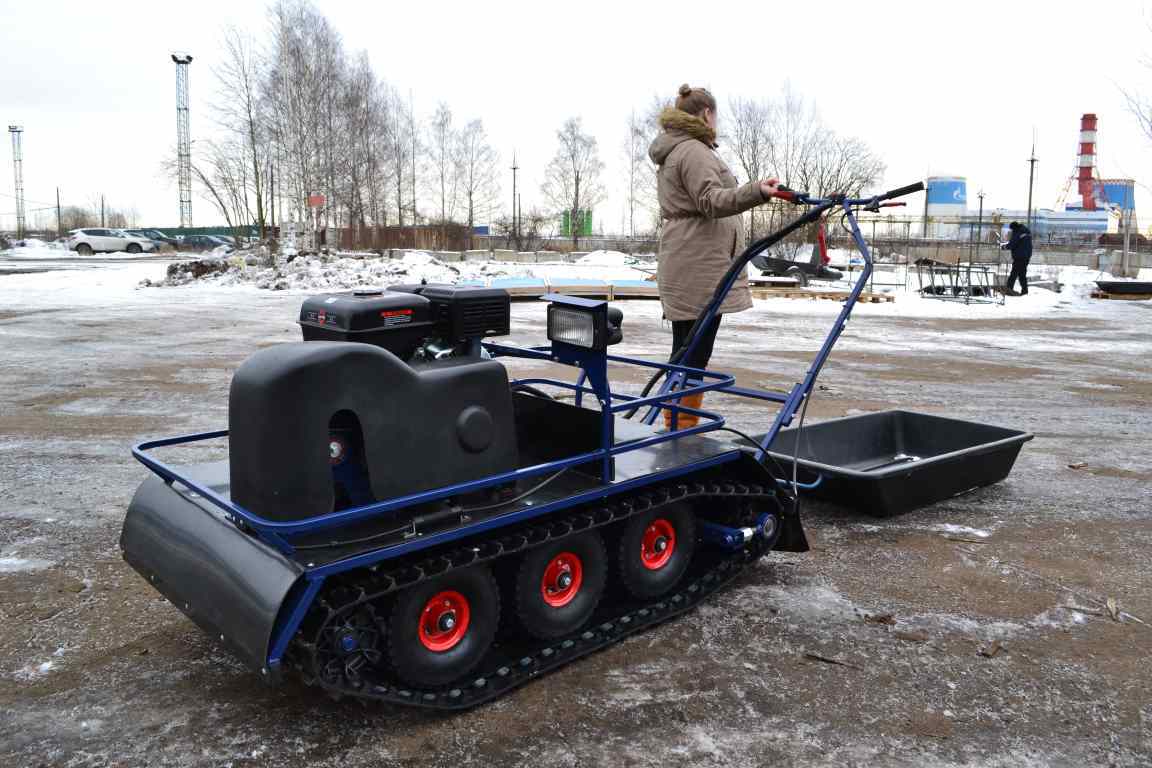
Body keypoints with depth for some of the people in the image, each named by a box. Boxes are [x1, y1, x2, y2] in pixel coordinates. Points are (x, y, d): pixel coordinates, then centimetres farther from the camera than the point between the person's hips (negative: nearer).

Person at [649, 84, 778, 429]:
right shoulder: (694, 151, -10)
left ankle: (676, 425, 19)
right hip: (700, 267, -11)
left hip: (683, 264, 11)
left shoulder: (672, 152, 24)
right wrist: (757, 191, -38)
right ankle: (684, 428, -6)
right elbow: (711, 201, -24)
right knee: (695, 351, -9)